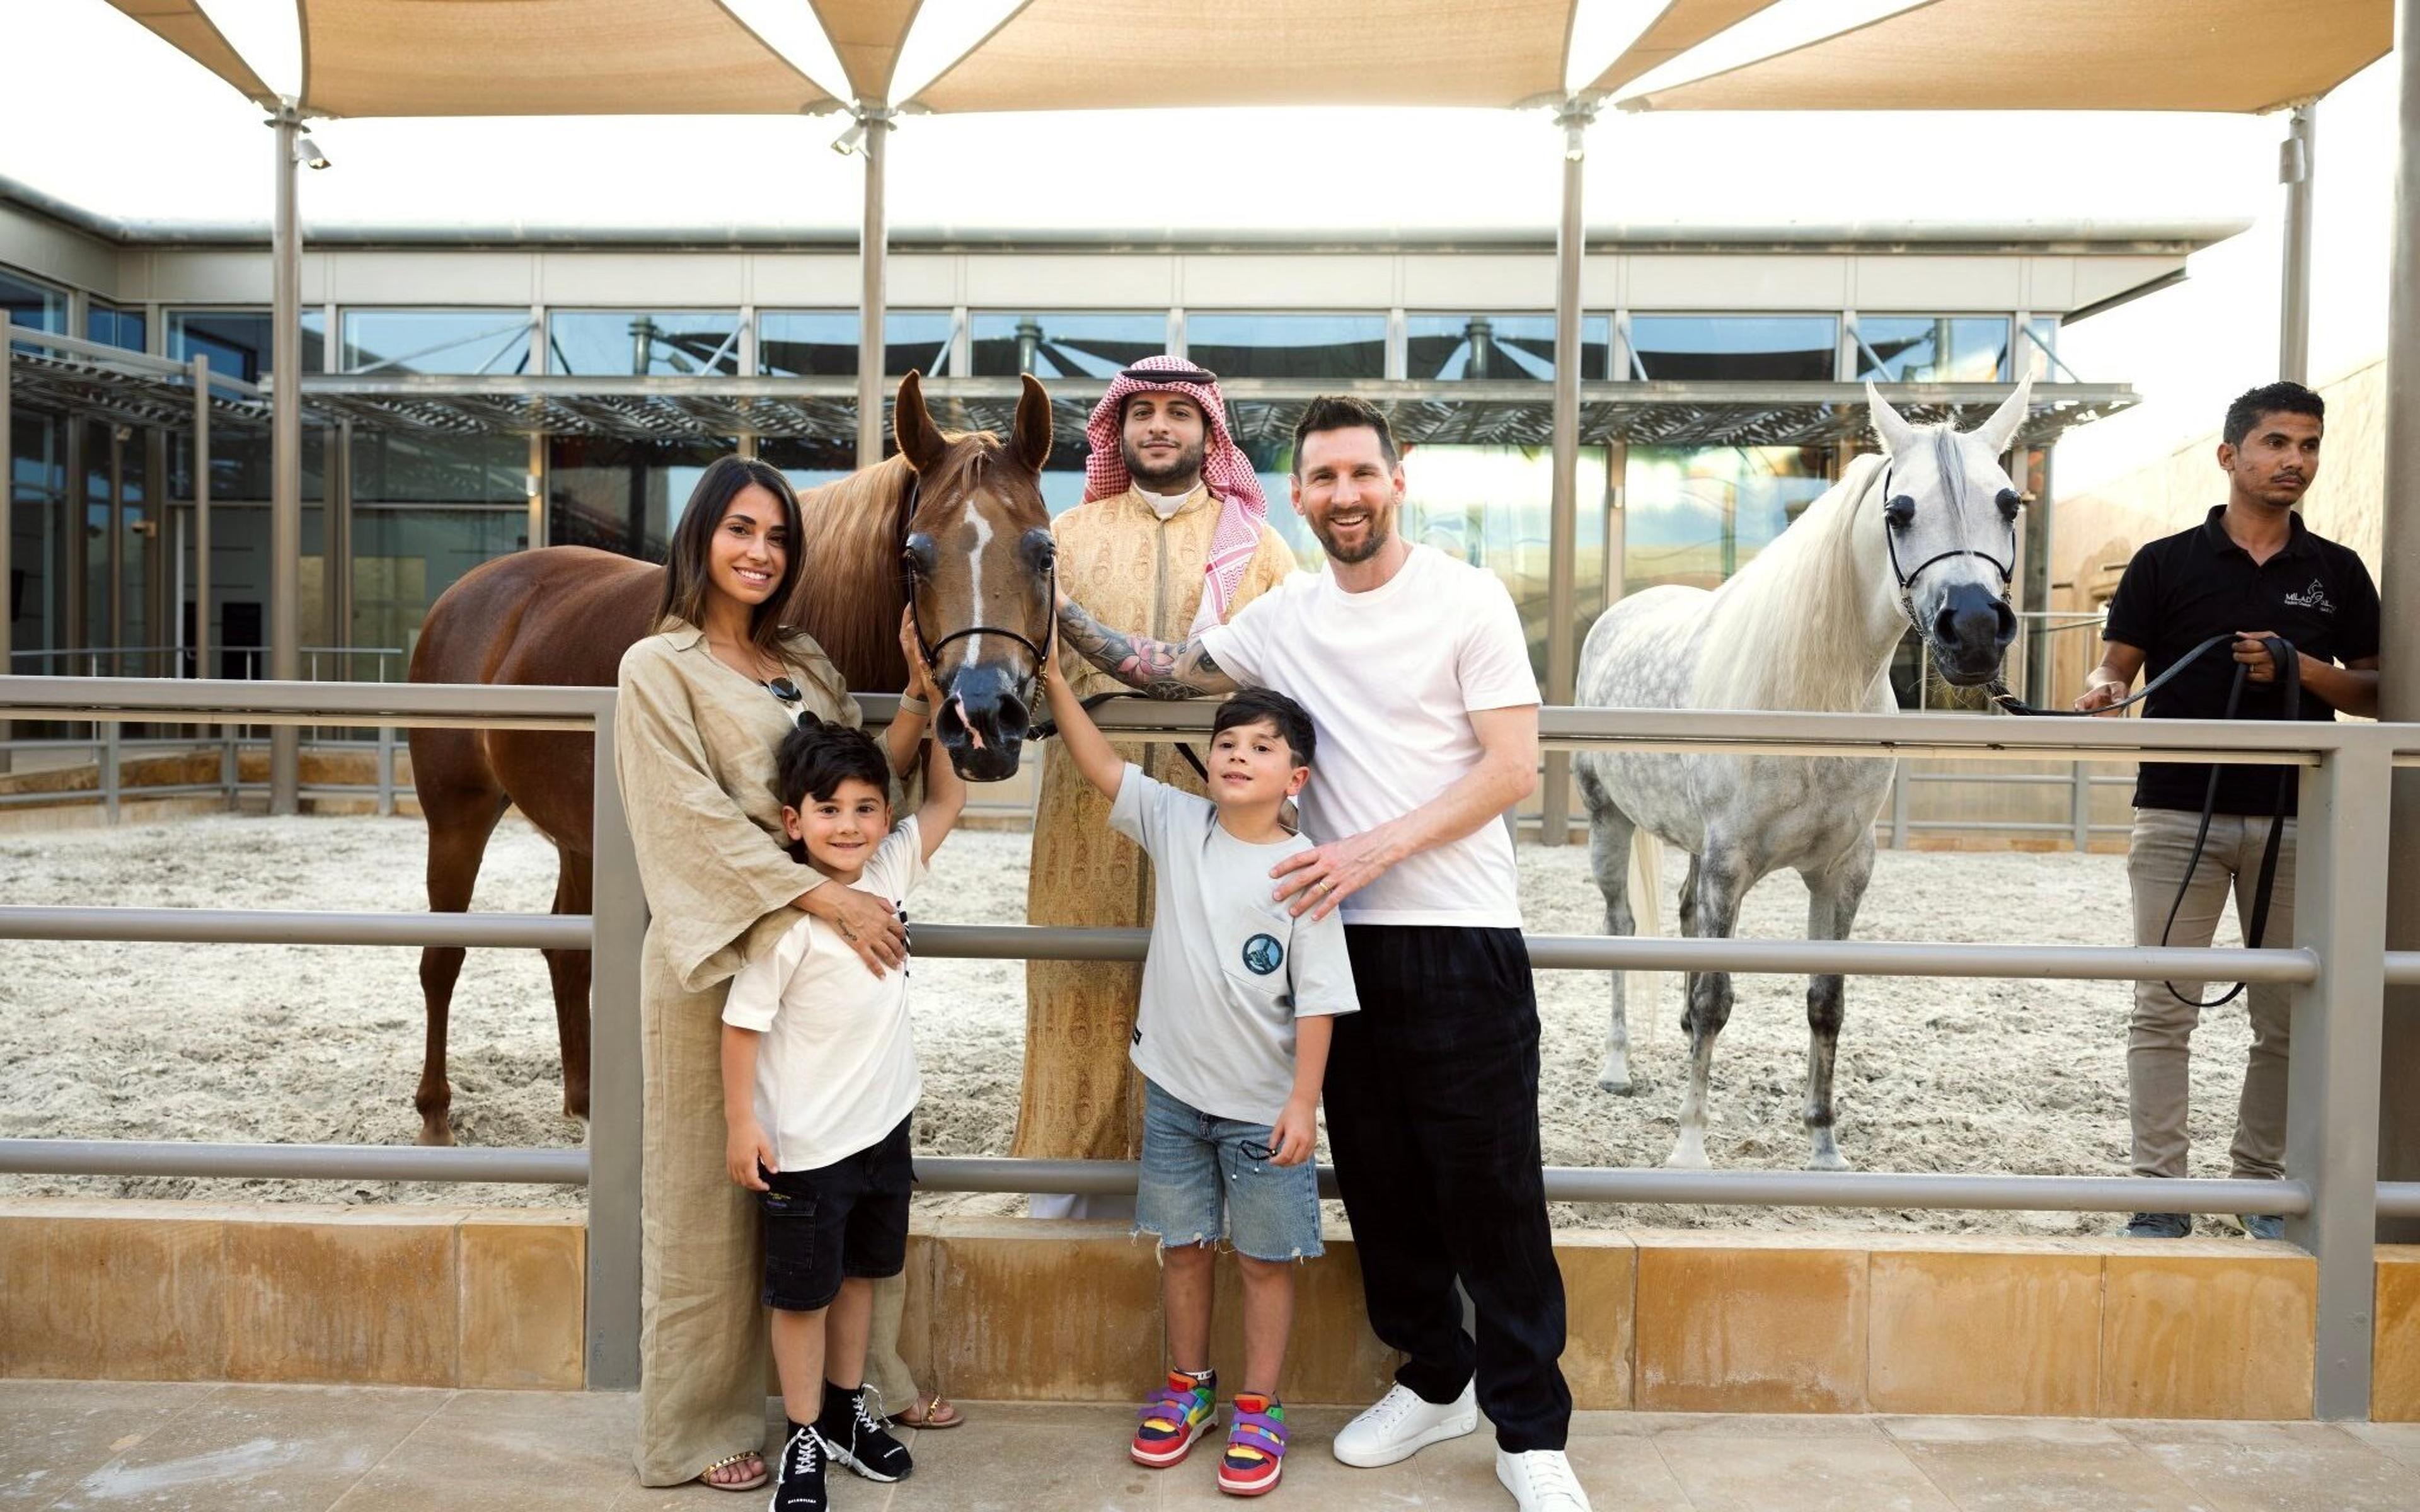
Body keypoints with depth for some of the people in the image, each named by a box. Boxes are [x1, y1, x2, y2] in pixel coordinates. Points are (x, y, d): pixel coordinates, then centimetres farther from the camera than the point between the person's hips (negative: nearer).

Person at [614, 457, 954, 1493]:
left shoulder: (808, 666, 14)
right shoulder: (659, 667, -5)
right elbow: (700, 821, -16)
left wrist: (922, 703, -2)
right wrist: (832, 899, -23)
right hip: (718, 953, -6)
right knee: (709, 1200, 5)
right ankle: (696, 1428, 20)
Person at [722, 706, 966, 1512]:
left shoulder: (891, 871, -5)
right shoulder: (786, 919, -22)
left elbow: (947, 797, 3)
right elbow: (742, 1023, -16)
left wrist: (928, 699, -7)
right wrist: (740, 1125, -14)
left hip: (884, 1122, 6)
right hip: (804, 1143, -6)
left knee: (859, 1272, 21)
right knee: (803, 1292, 11)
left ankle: (847, 1412, 39)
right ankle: (803, 1439, 28)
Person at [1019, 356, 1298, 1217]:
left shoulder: (1256, 544, 9)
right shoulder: (1071, 536, 12)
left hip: (1217, 807, 0)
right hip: (1092, 804, 1)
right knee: (1083, 988, 5)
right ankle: (1076, 1175, 19)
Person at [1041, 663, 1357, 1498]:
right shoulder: (1175, 823, -3)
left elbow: (1318, 998, -12)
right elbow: (1099, 762, -6)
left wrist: (1303, 1102, -14)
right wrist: (1053, 677, -16)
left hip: (1263, 1106, -3)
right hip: (1174, 1089, 4)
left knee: (1265, 1258, 10)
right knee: (1183, 1243, 18)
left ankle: (1258, 1410, 26)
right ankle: (1188, 1387, 37)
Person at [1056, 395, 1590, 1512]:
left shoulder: (1467, 601, -7)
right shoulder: (1285, 619, 8)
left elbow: (1513, 769, -12)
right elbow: (1162, 672, 16)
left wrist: (1373, 849, -19)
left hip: (1462, 938, -5)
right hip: (1344, 934, 5)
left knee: (1490, 1190, 1)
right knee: (1378, 1181, 14)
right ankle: (1434, 1383, 33)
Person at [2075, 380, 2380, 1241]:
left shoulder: (2337, 573, 9)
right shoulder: (2166, 564, 3)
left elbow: (2372, 693, 10)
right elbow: (2116, 667, 0)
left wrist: (2302, 669, -10)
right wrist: (2100, 692, -23)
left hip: (2294, 819, 2)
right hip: (2179, 813, -2)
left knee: (2287, 1017, 9)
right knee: (2164, 1012, -1)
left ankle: (2262, 1184, 24)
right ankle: (2159, 1192, 6)